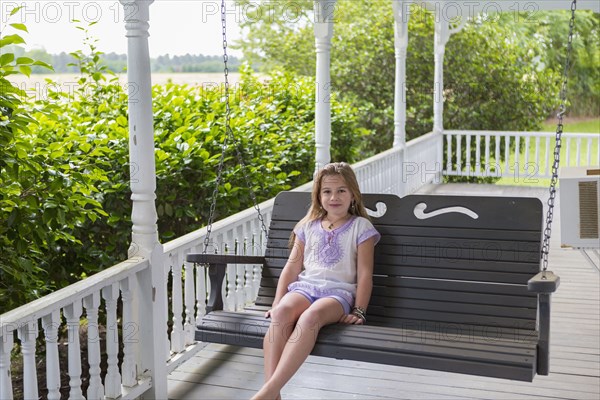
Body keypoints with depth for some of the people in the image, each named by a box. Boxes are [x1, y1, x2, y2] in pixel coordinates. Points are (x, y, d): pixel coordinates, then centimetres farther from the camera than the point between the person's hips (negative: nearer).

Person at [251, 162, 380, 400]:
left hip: (339, 291, -3)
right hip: (304, 287, 3)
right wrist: (277, 303, 6)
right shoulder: (308, 227, 19)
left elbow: (365, 274, 4)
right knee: (282, 311, -34)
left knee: (310, 316, -39)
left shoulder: (361, 227, 9)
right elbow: (292, 267, 16)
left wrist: (359, 311, -5)